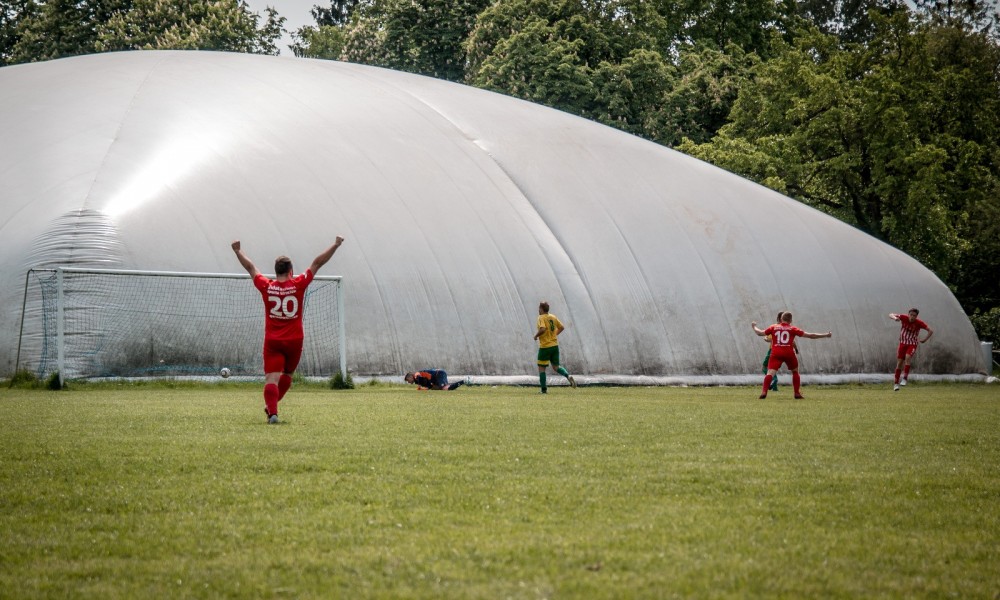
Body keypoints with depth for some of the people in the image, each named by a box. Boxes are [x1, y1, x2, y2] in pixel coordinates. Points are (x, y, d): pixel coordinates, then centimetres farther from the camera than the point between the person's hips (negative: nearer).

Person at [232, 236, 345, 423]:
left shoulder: (266, 286, -4)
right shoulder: (298, 284, -6)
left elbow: (250, 267, 10)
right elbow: (317, 263, 1)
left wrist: (238, 250, 24)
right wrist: (336, 245, 6)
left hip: (272, 341, -1)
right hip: (294, 340, 1)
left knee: (271, 378, -6)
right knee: (286, 375, 21)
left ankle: (272, 412, -21)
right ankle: (271, 405, 29)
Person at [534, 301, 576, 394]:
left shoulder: (541, 318, -12)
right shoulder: (553, 317, 8)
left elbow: (542, 329, -29)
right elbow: (562, 327, 13)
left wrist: (536, 335, -12)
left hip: (545, 346, -6)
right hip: (555, 345, 6)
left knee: (541, 368, 6)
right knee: (556, 366, 15)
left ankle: (544, 389, 5)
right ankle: (568, 376, -11)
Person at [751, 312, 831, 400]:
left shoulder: (774, 327, 12)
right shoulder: (792, 329, 10)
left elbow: (760, 333, 17)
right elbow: (810, 336, 10)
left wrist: (754, 326, 38)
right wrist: (826, 335, 18)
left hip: (776, 353, 0)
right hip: (789, 353, 0)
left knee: (771, 372, -10)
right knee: (795, 371, 22)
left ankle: (764, 392, -29)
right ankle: (797, 393, 16)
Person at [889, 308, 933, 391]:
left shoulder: (919, 323, -16)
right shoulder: (904, 318, -13)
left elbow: (930, 331, -7)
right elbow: (891, 315, -12)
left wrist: (925, 340, -13)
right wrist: (894, 318, -34)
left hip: (912, 344, -2)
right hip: (903, 343, 2)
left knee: (908, 357, -28)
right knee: (899, 362, 0)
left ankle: (905, 378, -26)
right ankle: (896, 383, 10)